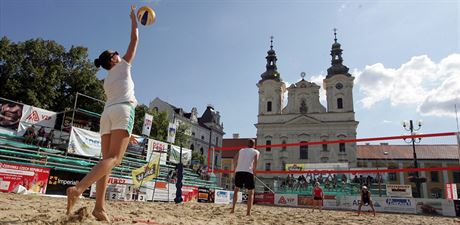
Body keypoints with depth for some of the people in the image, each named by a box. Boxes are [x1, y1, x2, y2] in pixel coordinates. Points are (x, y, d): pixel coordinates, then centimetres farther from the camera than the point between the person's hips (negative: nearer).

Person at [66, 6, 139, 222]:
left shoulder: (107, 80, 30)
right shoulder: (123, 65, 16)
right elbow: (134, 38, 21)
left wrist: (125, 131, 31)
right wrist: (134, 19, 36)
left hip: (107, 113, 7)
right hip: (123, 110, -7)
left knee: (107, 160, 0)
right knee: (114, 158, -17)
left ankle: (99, 207, -9)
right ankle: (78, 188, -35)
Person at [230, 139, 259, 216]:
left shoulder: (241, 150, 23)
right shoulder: (256, 152, 13)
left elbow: (235, 159, 12)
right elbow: (255, 162, -5)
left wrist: (235, 170, 15)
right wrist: (254, 172, 3)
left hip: (238, 172, 3)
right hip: (248, 172, -3)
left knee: (236, 190, 22)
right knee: (251, 192, 8)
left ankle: (233, 209, 17)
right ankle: (248, 212, 0)